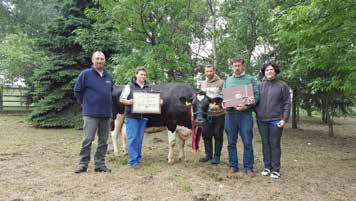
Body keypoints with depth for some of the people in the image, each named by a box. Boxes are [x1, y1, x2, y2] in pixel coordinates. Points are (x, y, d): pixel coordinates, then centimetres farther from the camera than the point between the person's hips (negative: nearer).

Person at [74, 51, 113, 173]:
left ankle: (100, 164, 18)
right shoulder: (86, 74, -4)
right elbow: (77, 91, 2)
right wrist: (85, 103, 8)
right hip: (91, 114, -5)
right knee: (88, 140, -4)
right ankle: (83, 164, 9)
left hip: (106, 114, 5)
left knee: (103, 141, 8)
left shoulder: (108, 76, 11)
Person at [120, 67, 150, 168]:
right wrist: (128, 102, -23)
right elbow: (121, 99, -4)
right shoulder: (129, 86, -1)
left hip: (143, 117, 4)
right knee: (132, 139, -4)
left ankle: (138, 159, 21)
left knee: (139, 139, 10)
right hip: (131, 116, -4)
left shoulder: (148, 87, 11)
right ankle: (133, 161, 1)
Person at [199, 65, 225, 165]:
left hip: (219, 114, -5)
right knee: (206, 135, 11)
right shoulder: (202, 84, 14)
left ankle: (216, 156, 17)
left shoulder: (221, 82, -4)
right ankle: (208, 154, 27)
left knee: (218, 136, 4)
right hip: (206, 114, 5)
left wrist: (218, 105, -22)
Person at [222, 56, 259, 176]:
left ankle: (248, 167, 12)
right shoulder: (228, 80, 14)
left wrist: (247, 106, -18)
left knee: (247, 142, 0)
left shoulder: (250, 79, 3)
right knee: (231, 142, 9)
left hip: (245, 114, -3)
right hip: (230, 114, 3)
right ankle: (233, 166, 20)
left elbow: (256, 96, -3)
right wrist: (223, 104, -4)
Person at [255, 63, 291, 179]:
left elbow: (287, 103, -2)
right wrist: (257, 115, 0)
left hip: (276, 120, -3)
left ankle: (276, 169, 11)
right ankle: (267, 167, 20)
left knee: (275, 145, 2)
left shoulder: (282, 85, 0)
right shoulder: (260, 86, 9)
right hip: (262, 120, 3)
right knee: (265, 144, 10)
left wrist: (284, 119, -10)